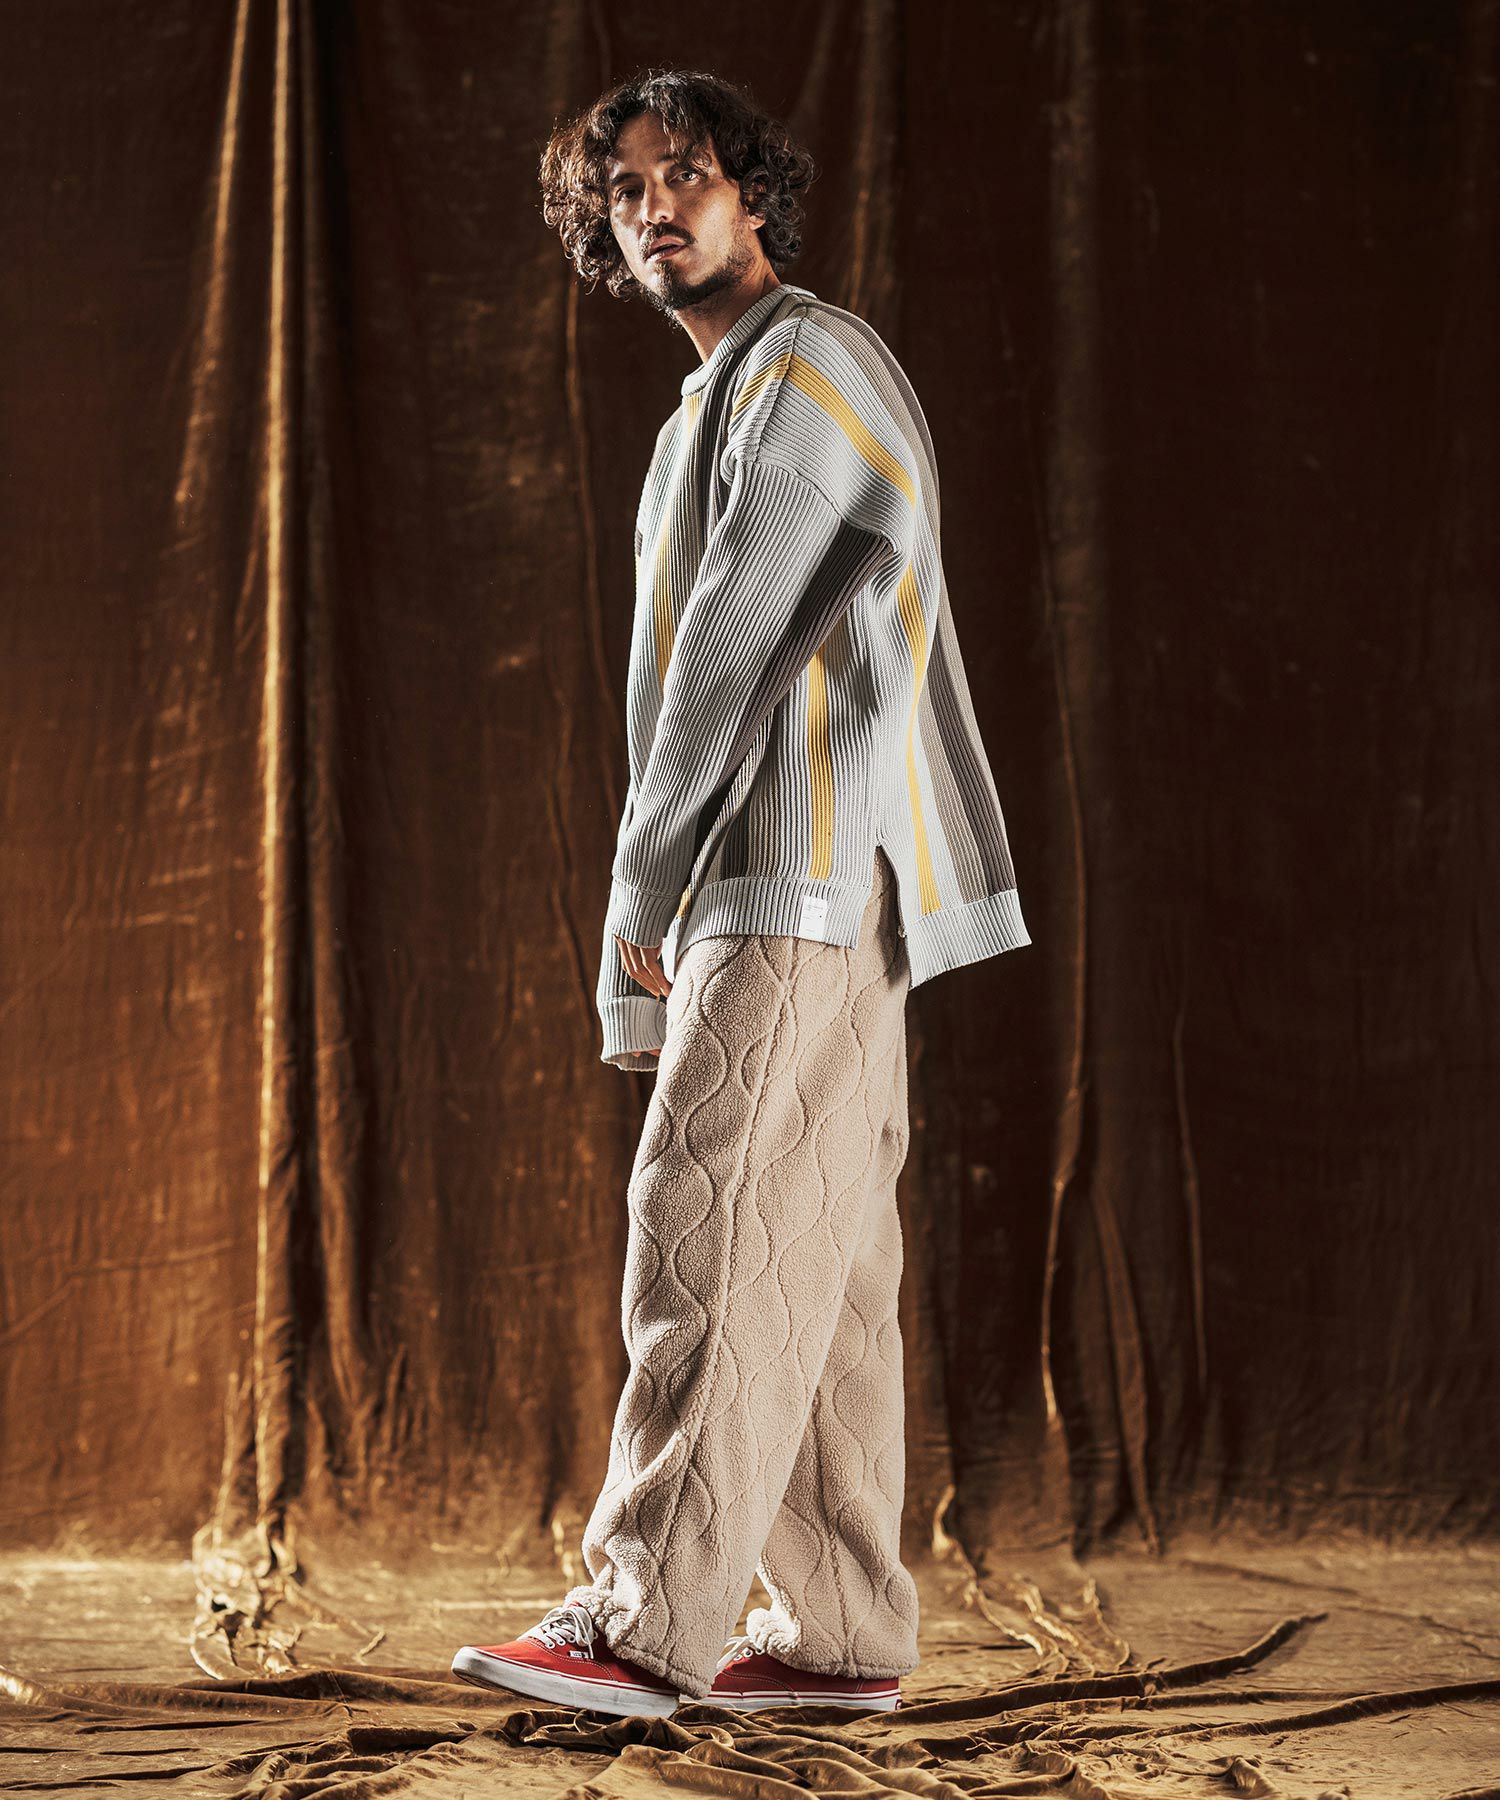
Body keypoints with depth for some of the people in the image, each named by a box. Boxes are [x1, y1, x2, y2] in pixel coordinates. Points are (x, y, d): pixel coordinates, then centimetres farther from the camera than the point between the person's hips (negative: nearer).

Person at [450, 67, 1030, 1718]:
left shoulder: (807, 364, -6)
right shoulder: (714, 409, 26)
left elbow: (740, 637, -12)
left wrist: (642, 876, -9)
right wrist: (658, 901, 14)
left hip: (806, 865, -10)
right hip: (769, 886, 10)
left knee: (711, 1221, -15)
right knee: (812, 1256, 6)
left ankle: (650, 1616, -17)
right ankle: (840, 1629, 8)